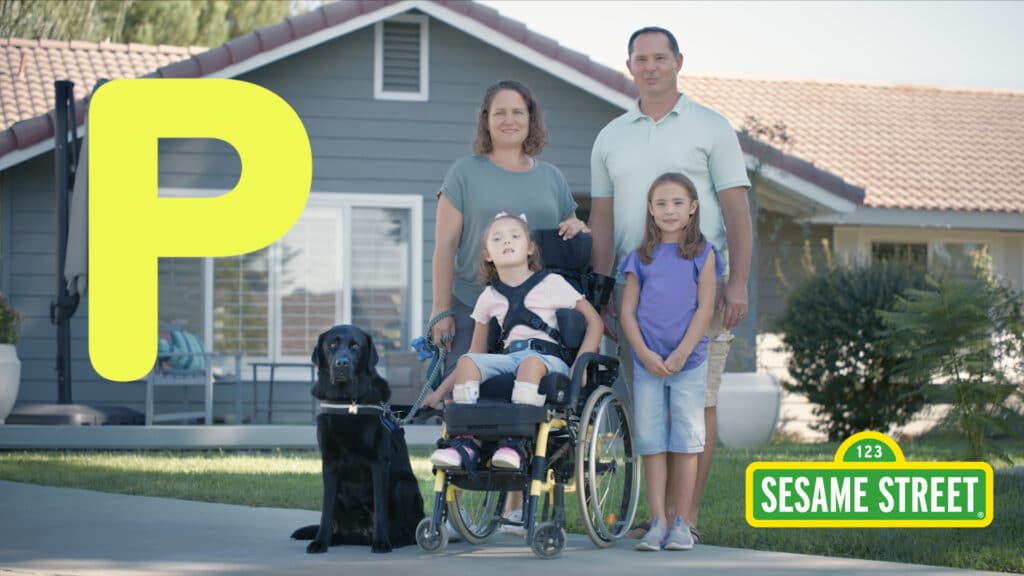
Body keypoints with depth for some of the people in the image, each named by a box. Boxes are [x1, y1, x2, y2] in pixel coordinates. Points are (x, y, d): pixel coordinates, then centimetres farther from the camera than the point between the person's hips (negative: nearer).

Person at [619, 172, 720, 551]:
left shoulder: (702, 254, 2)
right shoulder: (641, 257, 7)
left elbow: (705, 308, -4)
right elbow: (627, 311, 4)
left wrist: (681, 354, -12)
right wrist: (645, 354, -9)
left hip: (689, 363, -2)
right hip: (647, 363, 2)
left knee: (686, 441, 1)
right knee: (651, 442, 1)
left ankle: (682, 524, 6)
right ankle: (657, 523, 5)